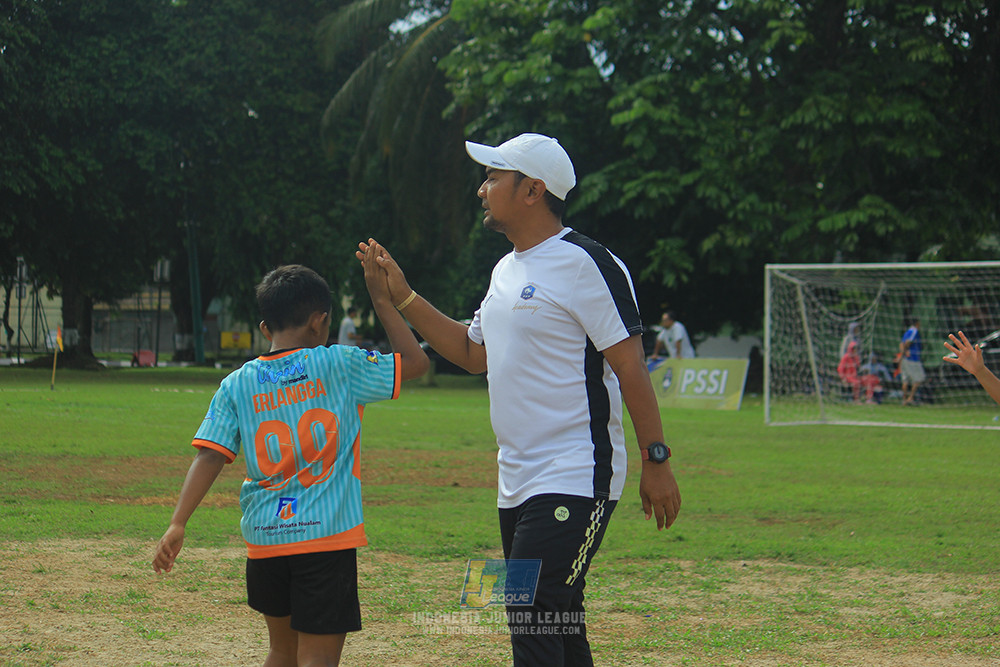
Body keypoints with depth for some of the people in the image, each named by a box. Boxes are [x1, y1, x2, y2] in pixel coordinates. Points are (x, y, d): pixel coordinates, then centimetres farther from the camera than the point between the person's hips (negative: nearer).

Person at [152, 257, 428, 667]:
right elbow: (415, 361, 7)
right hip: (327, 534, -4)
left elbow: (209, 456, -5)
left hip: (264, 540, 4)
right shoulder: (338, 366, -2)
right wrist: (381, 299, 13)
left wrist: (178, 524, -8)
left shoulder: (237, 384, 5)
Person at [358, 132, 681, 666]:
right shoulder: (506, 271, 16)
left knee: (532, 619, -17)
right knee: (555, 624, 12)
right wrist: (403, 297, 20)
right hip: (517, 483, 9)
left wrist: (655, 461, -16)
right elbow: (475, 354, 27)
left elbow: (631, 365, -13)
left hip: (576, 482, -9)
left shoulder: (584, 263, -12)